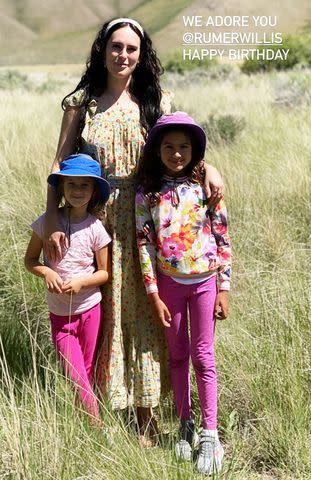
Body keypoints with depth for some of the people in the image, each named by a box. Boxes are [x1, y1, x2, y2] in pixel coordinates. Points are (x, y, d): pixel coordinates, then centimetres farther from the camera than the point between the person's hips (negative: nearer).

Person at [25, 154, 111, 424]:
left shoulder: (95, 228, -8)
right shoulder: (47, 222, -7)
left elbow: (104, 272, -1)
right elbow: (30, 259, 3)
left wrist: (81, 282, -19)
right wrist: (47, 272, -18)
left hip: (90, 308, 0)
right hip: (59, 312, 0)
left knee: (87, 369, 12)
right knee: (74, 373, -3)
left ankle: (91, 420, 29)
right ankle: (96, 423, 10)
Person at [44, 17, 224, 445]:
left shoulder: (155, 102, 5)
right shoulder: (82, 102, 2)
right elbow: (60, 164, -1)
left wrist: (206, 167, -14)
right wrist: (52, 221, -12)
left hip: (140, 224, 1)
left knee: (141, 311, 5)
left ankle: (145, 418, 18)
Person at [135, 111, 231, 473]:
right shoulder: (147, 194, -4)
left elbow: (222, 239, -3)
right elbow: (144, 245, -4)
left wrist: (224, 288, -5)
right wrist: (153, 296, -6)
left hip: (205, 281, -1)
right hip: (169, 283, 1)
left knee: (203, 356, 3)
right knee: (177, 355, 12)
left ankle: (210, 435, 11)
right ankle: (185, 424, 27)